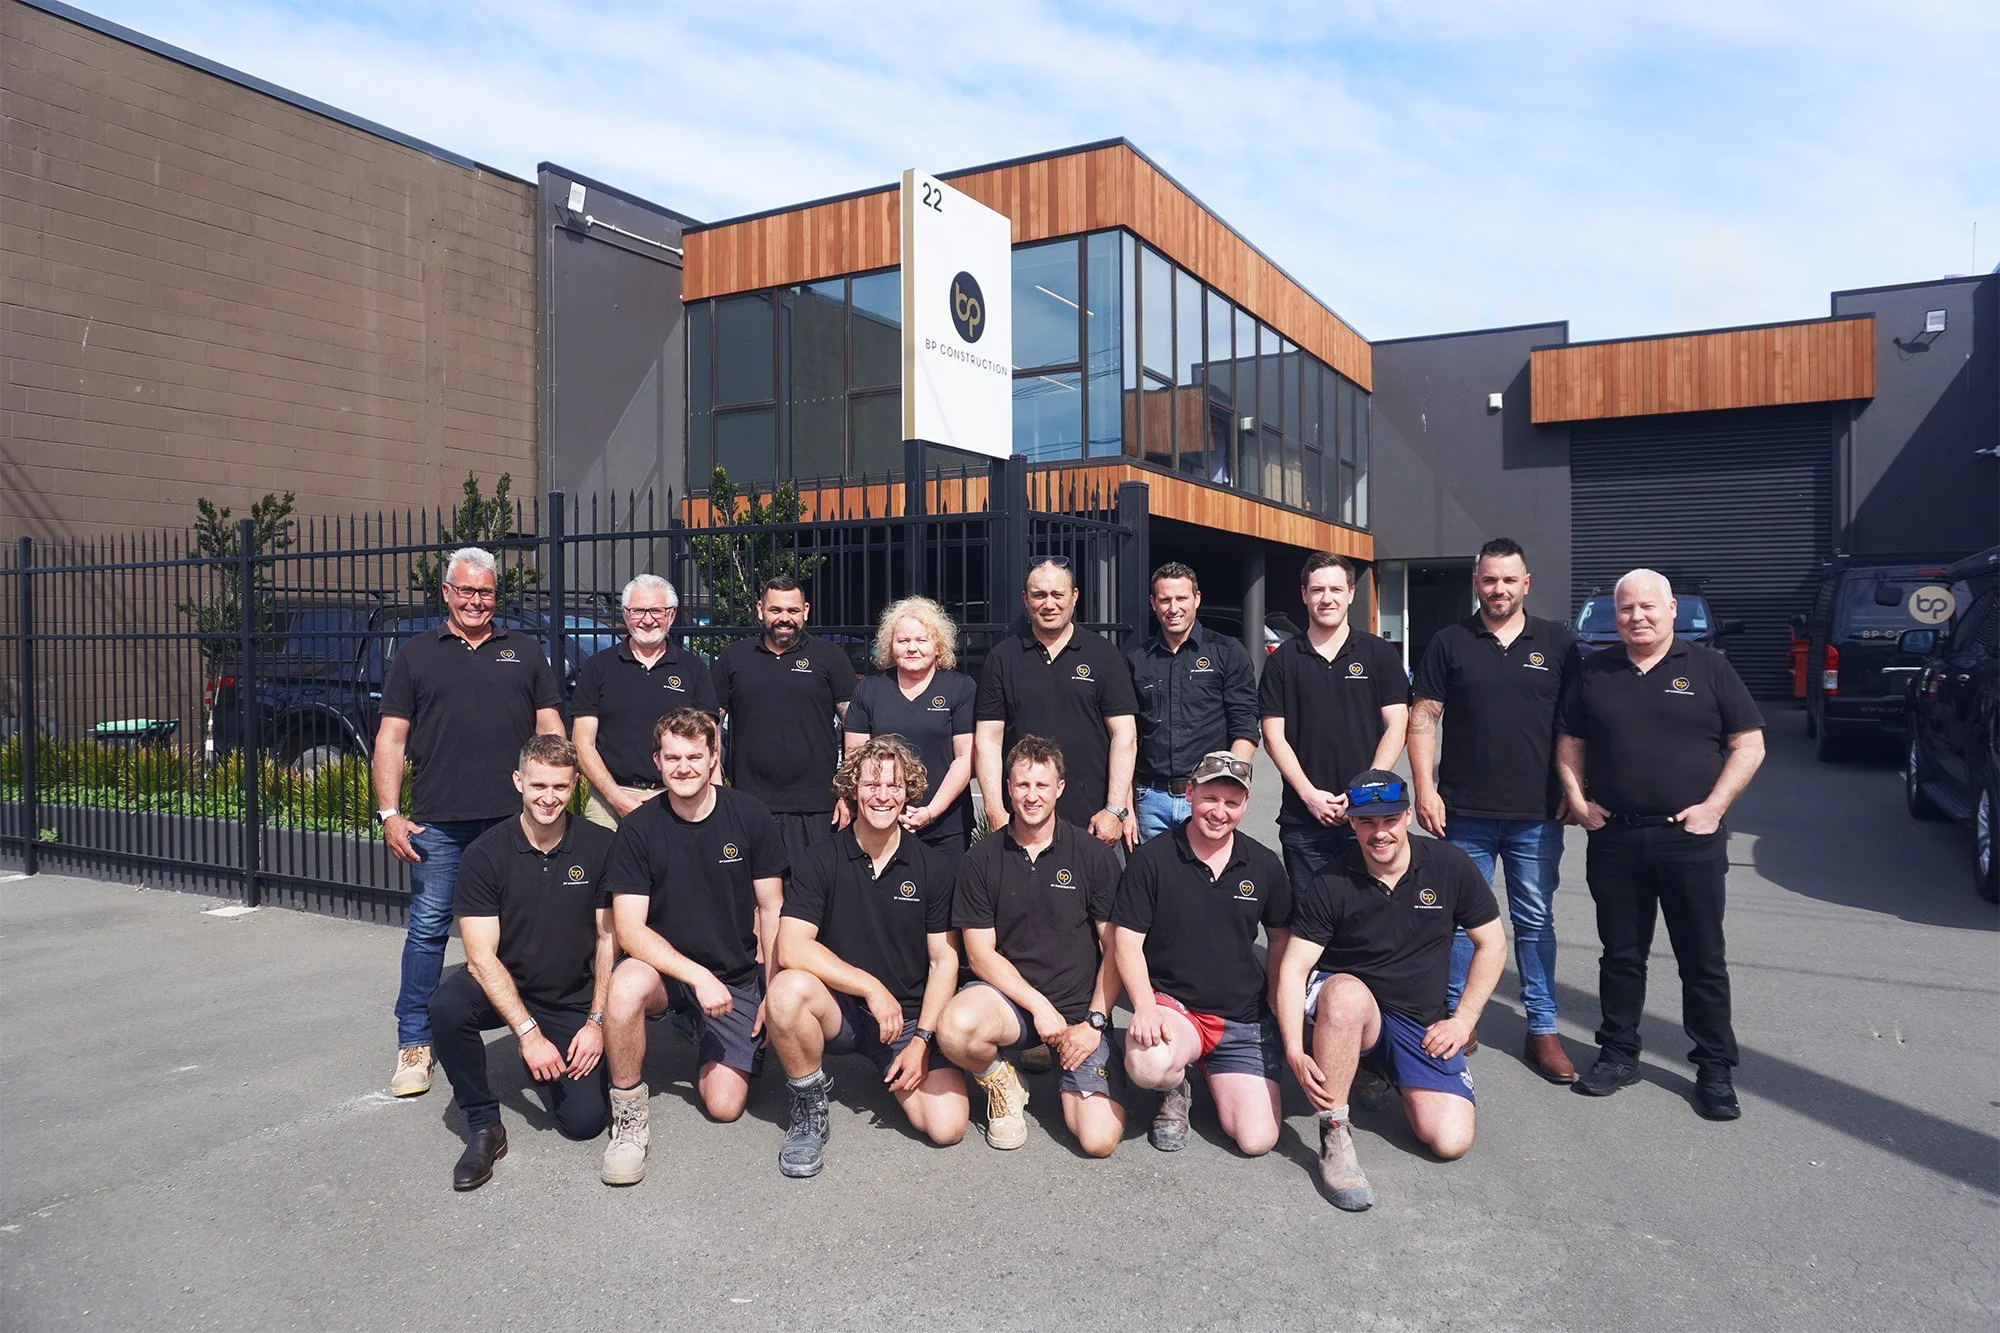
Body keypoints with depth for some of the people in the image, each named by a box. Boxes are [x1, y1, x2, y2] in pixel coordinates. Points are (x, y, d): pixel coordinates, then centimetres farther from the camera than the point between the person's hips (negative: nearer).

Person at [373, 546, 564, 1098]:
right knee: (428, 929, 3)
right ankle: (414, 1043, 15)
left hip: (515, 820, 1)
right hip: (437, 823, 0)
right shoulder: (415, 653, 11)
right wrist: (389, 813, -3)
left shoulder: (524, 652, 13)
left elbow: (550, 730, 12)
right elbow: (391, 738, 7)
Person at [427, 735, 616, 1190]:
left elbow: (609, 940, -3)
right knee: (446, 1004, -33)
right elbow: (482, 957, -15)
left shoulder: (600, 847, -8)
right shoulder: (484, 855, -11)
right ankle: (483, 1126, -12)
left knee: (585, 1119, -13)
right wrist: (529, 1032, -23)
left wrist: (596, 1022, -11)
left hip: (575, 1001, 0)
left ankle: (557, 1063, 23)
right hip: (504, 988, 0)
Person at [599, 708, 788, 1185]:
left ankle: (706, 1040, 26)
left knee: (724, 1105, -9)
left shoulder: (749, 815, -6)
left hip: (737, 977, 1)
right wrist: (697, 976, -26)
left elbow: (771, 908, 0)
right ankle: (629, 1117, -13)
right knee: (626, 986, -36)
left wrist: (774, 993, -4)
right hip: (665, 969, -1)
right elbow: (629, 929, -15)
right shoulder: (639, 828, -9)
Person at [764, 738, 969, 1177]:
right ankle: (810, 1108, -7)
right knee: (788, 989, -35)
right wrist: (871, 986, -21)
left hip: (909, 1018, 2)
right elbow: (791, 948, -16)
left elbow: (944, 961, 3)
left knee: (947, 1126, -19)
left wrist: (921, 1040, -8)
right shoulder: (821, 861, -4)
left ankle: (895, 1075, 16)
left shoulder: (934, 867, 2)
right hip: (838, 1011, -1)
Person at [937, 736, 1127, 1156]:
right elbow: (980, 954, -2)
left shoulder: (1095, 856, 0)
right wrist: (1039, 1007, -12)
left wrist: (1093, 1022, -9)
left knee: (1100, 1139, -17)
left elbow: (1116, 949, 1)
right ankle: (1002, 1081, 1)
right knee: (956, 1028, -35)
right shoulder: (982, 859, 1)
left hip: (1081, 1010, 0)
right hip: (1008, 998, 0)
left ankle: (1066, 1080, 19)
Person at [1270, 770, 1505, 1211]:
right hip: (1348, 1009, -3)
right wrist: (1294, 1051, -25)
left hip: (1421, 1024, 3)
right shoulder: (1329, 886, -10)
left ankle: (1386, 1078, 17)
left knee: (1452, 1140, -16)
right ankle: (1333, 1137, -26)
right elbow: (1292, 969, -13)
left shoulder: (1451, 866, -4)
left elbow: (1492, 944, 6)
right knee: (1346, 991, -39)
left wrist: (1463, 1021, -2)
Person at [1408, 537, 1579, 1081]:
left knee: (1535, 922, 9)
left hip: (1537, 815, 1)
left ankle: (1542, 1029, 19)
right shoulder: (1450, 643, 3)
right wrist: (1425, 789, -6)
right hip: (1464, 812, 0)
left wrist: (1572, 791, 1)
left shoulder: (1557, 642, 5)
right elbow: (1422, 718, 2)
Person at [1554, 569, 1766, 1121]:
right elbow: (1570, 745, 14)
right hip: (1614, 837, 2)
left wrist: (1713, 807, -8)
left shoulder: (1708, 668, 2)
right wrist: (1579, 802, 1)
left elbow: (1749, 745, 1)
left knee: (1703, 959, 5)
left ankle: (1715, 1069, 17)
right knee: (1621, 955, 11)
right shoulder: (1593, 672, 9)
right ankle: (1618, 1053, 24)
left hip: (1691, 838, -2)